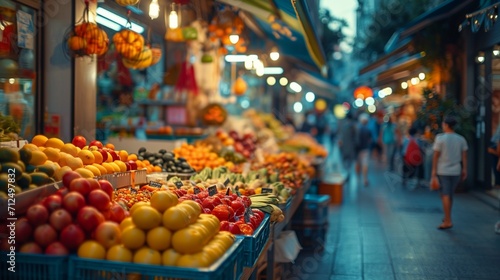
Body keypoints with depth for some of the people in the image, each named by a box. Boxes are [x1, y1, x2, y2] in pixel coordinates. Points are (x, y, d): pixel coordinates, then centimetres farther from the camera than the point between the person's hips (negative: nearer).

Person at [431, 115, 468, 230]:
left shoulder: (440, 138, -10)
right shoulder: (461, 139, 2)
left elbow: (436, 155, -10)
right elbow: (464, 156, 2)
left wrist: (434, 170, -4)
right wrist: (464, 170, 7)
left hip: (443, 171, -4)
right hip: (456, 171, 4)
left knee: (445, 195, -2)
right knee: (450, 194, 17)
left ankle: (448, 221, -6)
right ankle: (447, 218, 27)